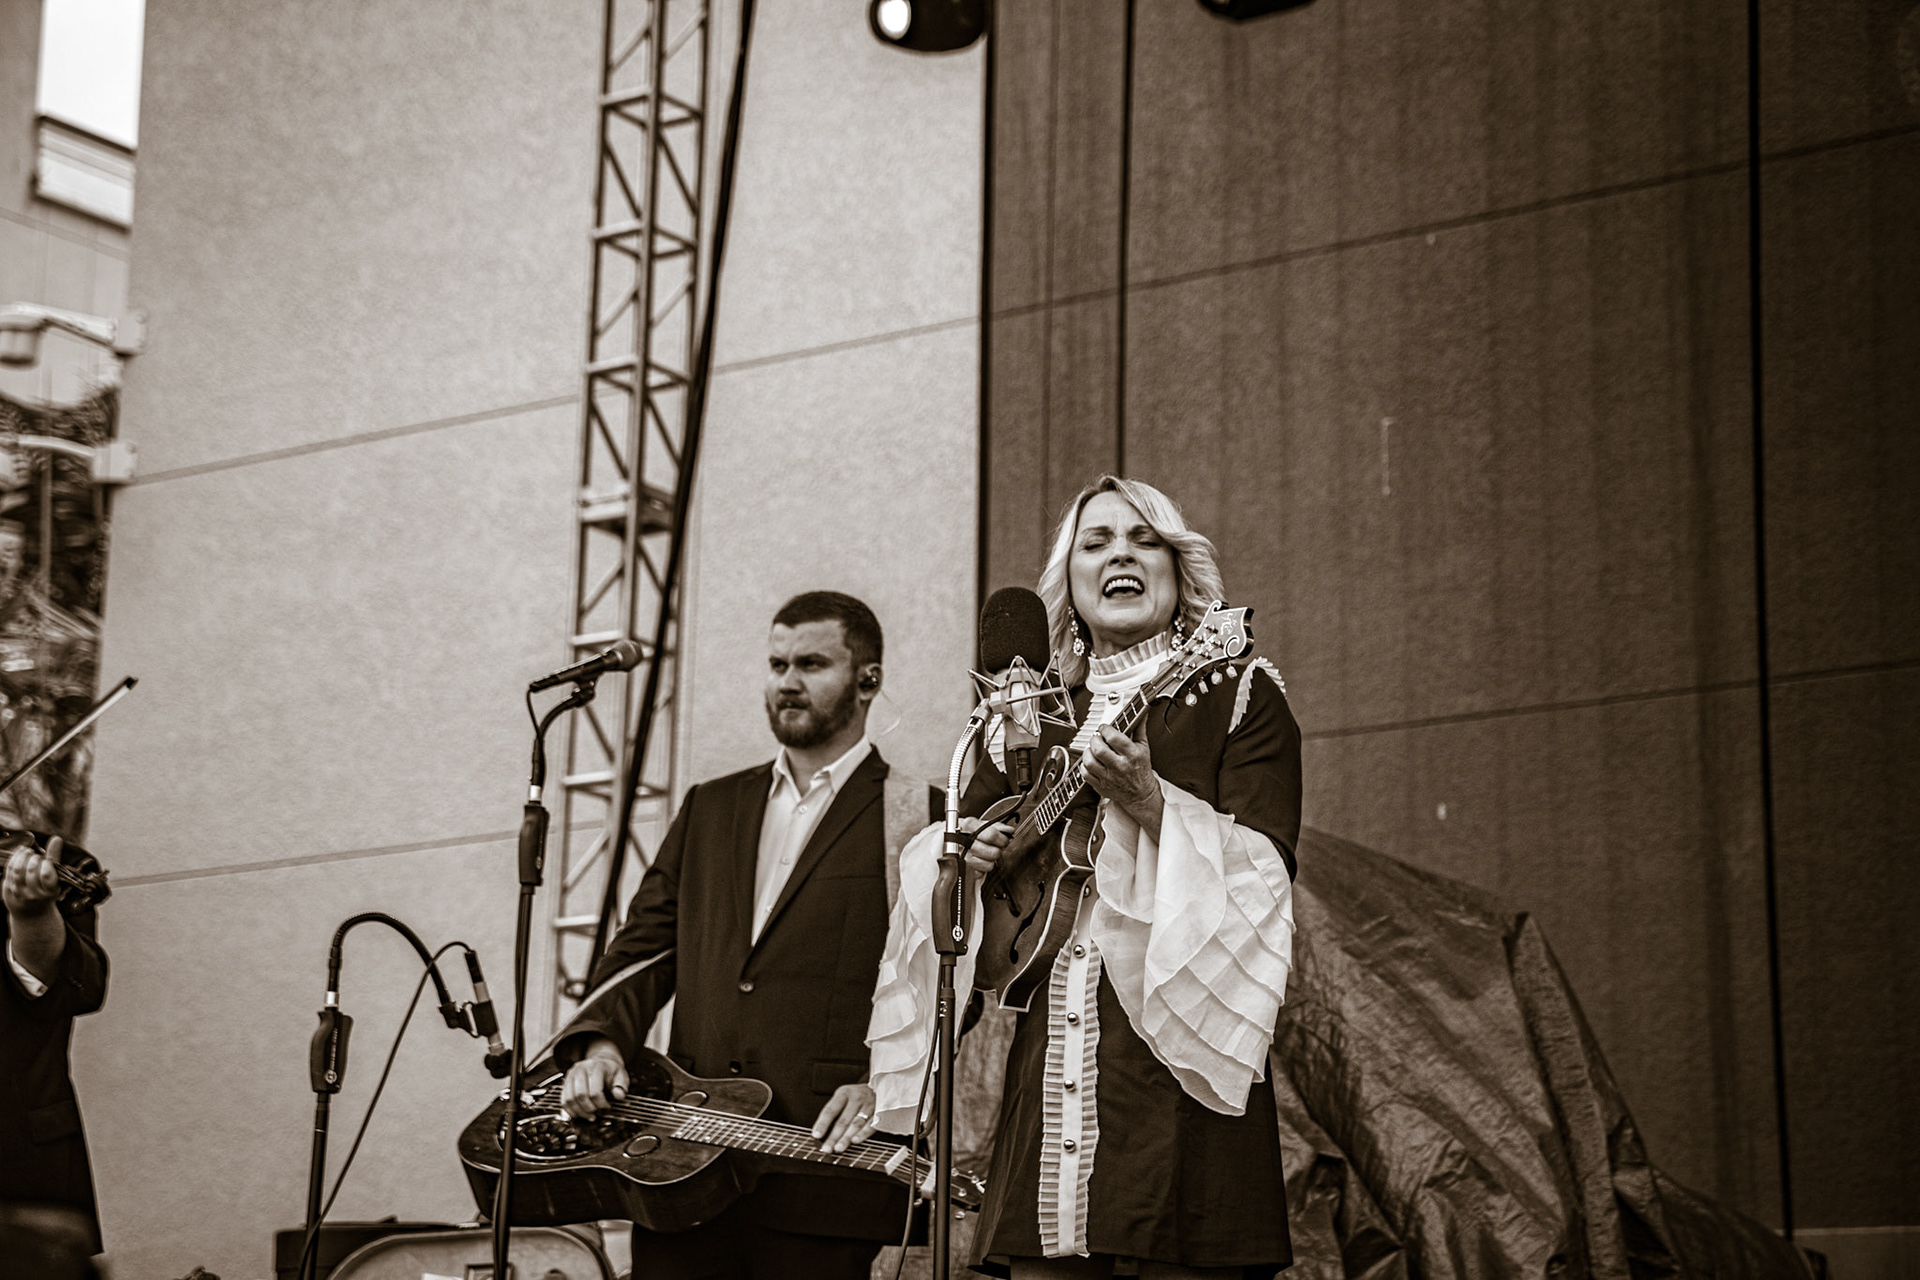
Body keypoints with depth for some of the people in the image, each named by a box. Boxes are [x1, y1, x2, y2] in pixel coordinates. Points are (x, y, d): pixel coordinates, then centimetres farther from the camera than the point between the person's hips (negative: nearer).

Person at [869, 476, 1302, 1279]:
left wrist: (1151, 805, -22)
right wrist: (955, 859, 1)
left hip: (1178, 1049, -4)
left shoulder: (1239, 696, 4)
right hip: (1052, 1063, 4)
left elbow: (1262, 875, -8)